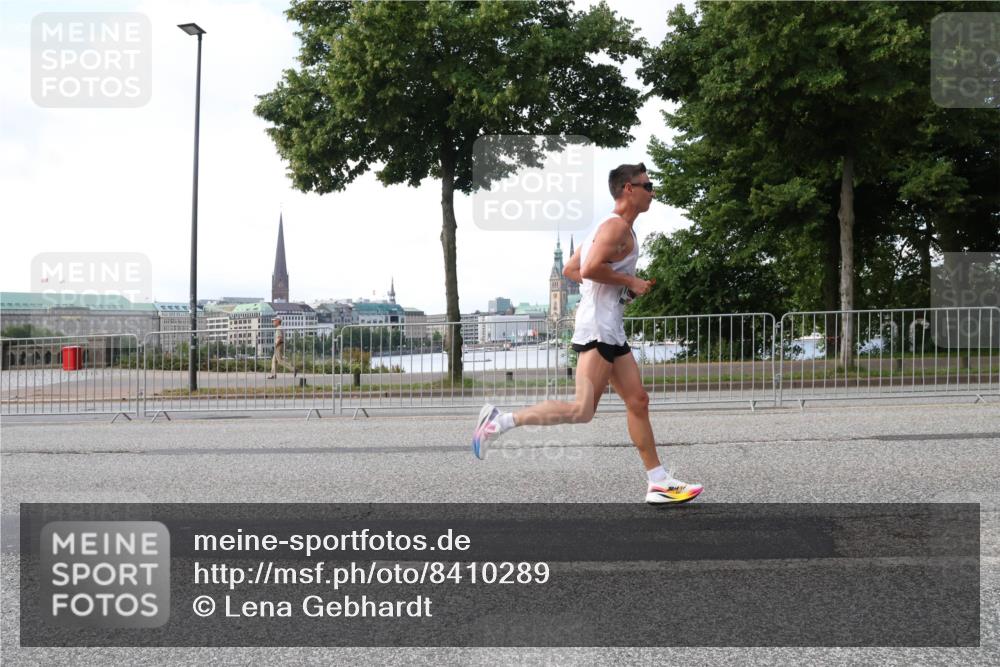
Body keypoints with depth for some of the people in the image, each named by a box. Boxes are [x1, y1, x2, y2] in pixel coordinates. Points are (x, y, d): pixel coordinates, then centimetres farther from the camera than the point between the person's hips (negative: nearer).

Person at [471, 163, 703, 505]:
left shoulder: (610, 227, 21)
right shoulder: (618, 226, -10)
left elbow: (570, 270, 22)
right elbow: (590, 268, -25)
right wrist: (630, 281, -12)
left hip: (611, 331, 11)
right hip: (598, 329, -11)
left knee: (638, 401, 9)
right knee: (582, 410, -15)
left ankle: (659, 484, 14)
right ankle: (500, 420, -8)